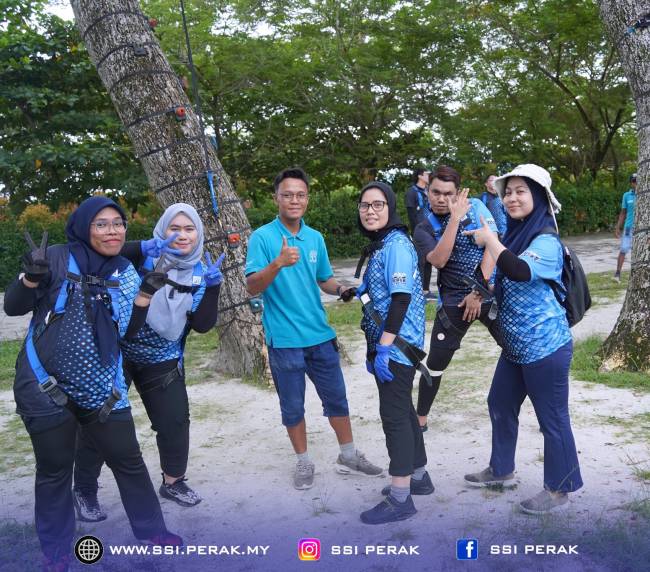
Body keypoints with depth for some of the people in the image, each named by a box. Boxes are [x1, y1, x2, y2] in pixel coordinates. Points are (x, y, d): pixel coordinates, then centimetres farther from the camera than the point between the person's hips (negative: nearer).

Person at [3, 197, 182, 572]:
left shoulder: (126, 272, 5)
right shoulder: (58, 259, -7)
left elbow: (128, 332, 6)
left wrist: (146, 292, -7)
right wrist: (32, 276, -24)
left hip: (102, 388, 3)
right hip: (45, 386, -3)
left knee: (128, 460, 12)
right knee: (55, 469, 11)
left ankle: (152, 530, 31)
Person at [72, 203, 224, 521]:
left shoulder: (200, 273, 0)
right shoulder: (145, 255, -11)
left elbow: (202, 325, -6)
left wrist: (212, 286, -16)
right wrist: (143, 248, -38)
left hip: (162, 360, 4)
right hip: (116, 352, -3)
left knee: (175, 420, 6)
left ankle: (173, 481, 29)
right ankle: (84, 491, 23)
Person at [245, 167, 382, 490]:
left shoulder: (315, 238, 7)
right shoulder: (262, 237, -9)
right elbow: (252, 287, -17)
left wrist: (341, 290, -4)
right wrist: (278, 263, -34)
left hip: (320, 335, 5)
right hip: (284, 339, -4)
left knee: (336, 398, 13)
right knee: (293, 406, 9)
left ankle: (348, 457, 30)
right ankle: (303, 462, 28)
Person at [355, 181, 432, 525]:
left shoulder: (396, 244, -14)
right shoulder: (381, 245, 15)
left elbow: (401, 299, -21)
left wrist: (384, 348, -22)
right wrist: (375, 349, 18)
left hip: (396, 346, -10)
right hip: (387, 344, 10)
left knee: (394, 415, -5)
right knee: (402, 410, 17)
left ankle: (400, 499, 4)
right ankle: (418, 477, 31)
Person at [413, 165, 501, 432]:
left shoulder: (475, 207, -2)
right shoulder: (424, 229, -2)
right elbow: (439, 260, -21)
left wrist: (478, 291, -13)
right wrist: (454, 218, -26)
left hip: (491, 293, 0)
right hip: (454, 301, 0)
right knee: (435, 364, 4)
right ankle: (420, 418, 22)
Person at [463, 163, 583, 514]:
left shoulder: (546, 241, -17)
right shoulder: (515, 234, 9)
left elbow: (519, 271, -37)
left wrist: (488, 238, -27)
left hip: (546, 347, -10)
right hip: (515, 346, 10)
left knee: (552, 419, 4)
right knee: (499, 405, 21)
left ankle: (559, 490, 21)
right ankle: (501, 469, 40)